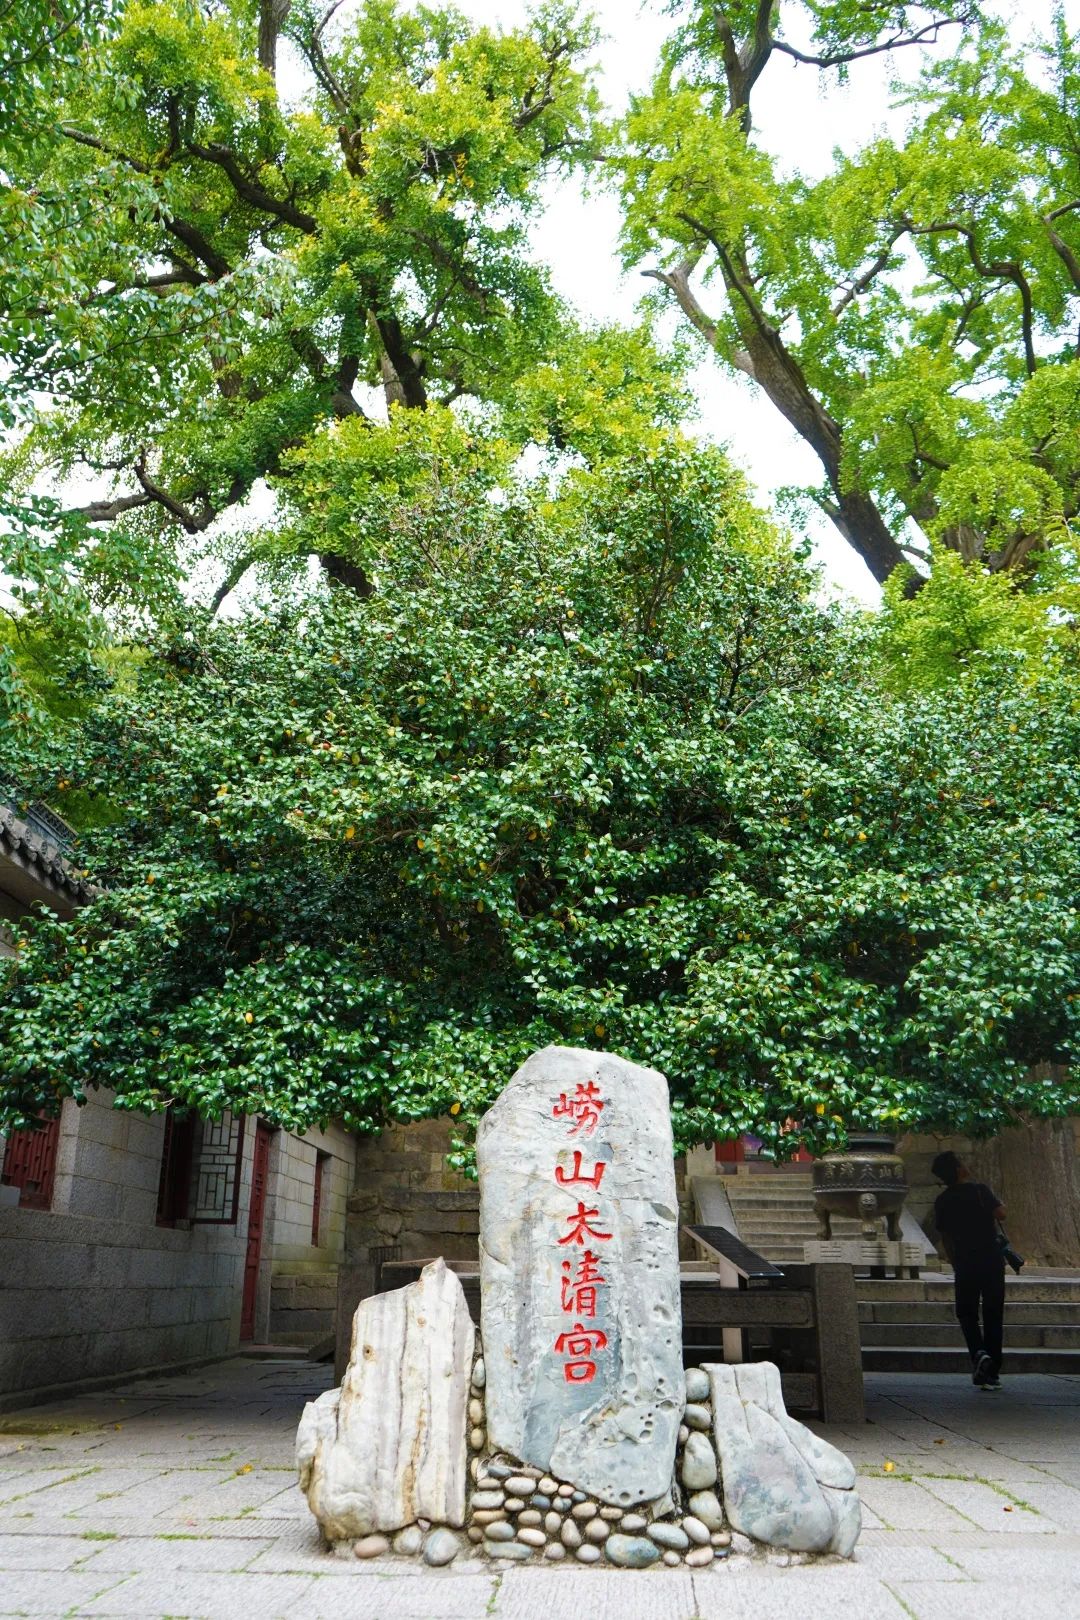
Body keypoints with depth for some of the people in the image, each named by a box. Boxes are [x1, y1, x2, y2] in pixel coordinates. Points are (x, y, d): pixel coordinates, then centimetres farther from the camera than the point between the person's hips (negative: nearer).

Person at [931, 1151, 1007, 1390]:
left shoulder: (942, 1201, 4)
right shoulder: (979, 1189, -7)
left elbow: (945, 1238, 8)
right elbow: (1001, 1214, -18)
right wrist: (992, 1204, 4)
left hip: (965, 1263, 2)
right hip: (992, 1260, -2)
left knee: (967, 1314, 12)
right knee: (992, 1316, 8)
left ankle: (979, 1353, -15)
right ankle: (992, 1372, 10)